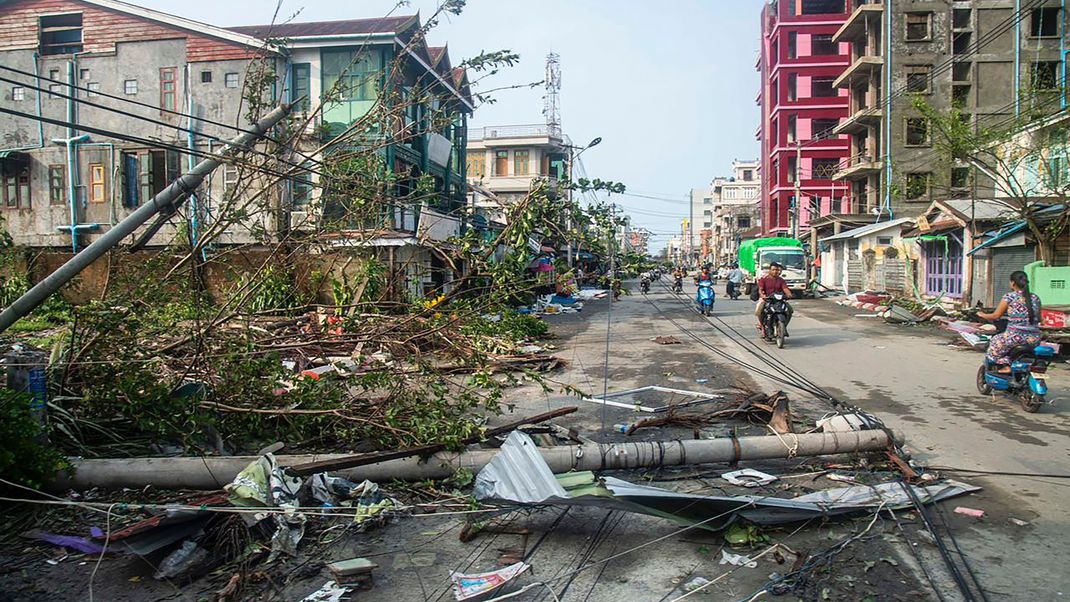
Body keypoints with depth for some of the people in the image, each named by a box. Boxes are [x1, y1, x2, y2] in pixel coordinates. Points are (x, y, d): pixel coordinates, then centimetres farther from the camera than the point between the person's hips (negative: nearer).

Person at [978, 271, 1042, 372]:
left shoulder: (1009, 297, -6)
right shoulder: (1036, 298, 9)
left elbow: (996, 316, -2)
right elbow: (1039, 319, 16)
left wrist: (983, 315, 15)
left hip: (1016, 336, -6)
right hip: (1035, 339, 6)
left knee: (994, 342, 20)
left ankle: (1005, 365, 3)